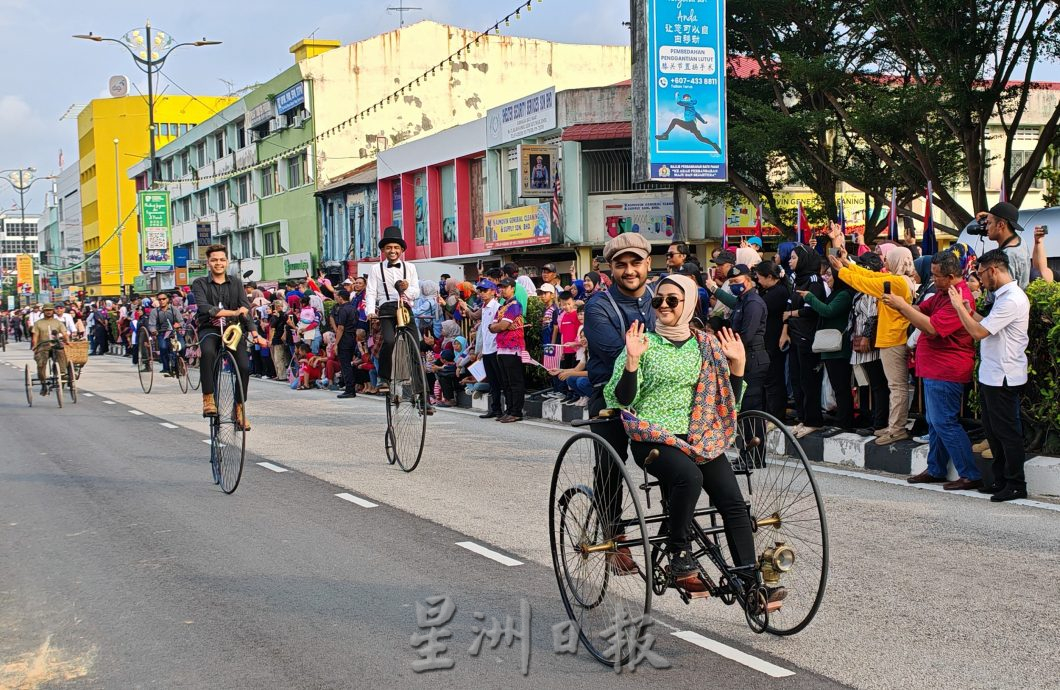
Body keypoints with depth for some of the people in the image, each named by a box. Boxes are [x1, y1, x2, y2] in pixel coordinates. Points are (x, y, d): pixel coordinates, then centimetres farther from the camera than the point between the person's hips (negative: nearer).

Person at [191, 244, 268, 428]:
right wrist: (232, 312, -27)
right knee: (207, 352, -36)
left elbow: (246, 309, -1)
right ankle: (208, 398, -29)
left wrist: (255, 333, -15)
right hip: (209, 329, -2)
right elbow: (204, 307, -16)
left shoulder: (236, 282, 9)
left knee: (244, 366, -18)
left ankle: (239, 408, 2)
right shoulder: (200, 283, 1)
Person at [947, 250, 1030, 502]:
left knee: (1006, 431, -2)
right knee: (992, 429, 16)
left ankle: (1016, 485, 6)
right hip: (992, 375, 10)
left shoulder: (1011, 300, -20)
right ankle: (1001, 480, 25)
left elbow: (979, 332, -22)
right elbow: (989, 327, 15)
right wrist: (969, 311, 11)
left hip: (1003, 377, -10)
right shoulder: (1006, 296, 13)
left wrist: (959, 306, -13)